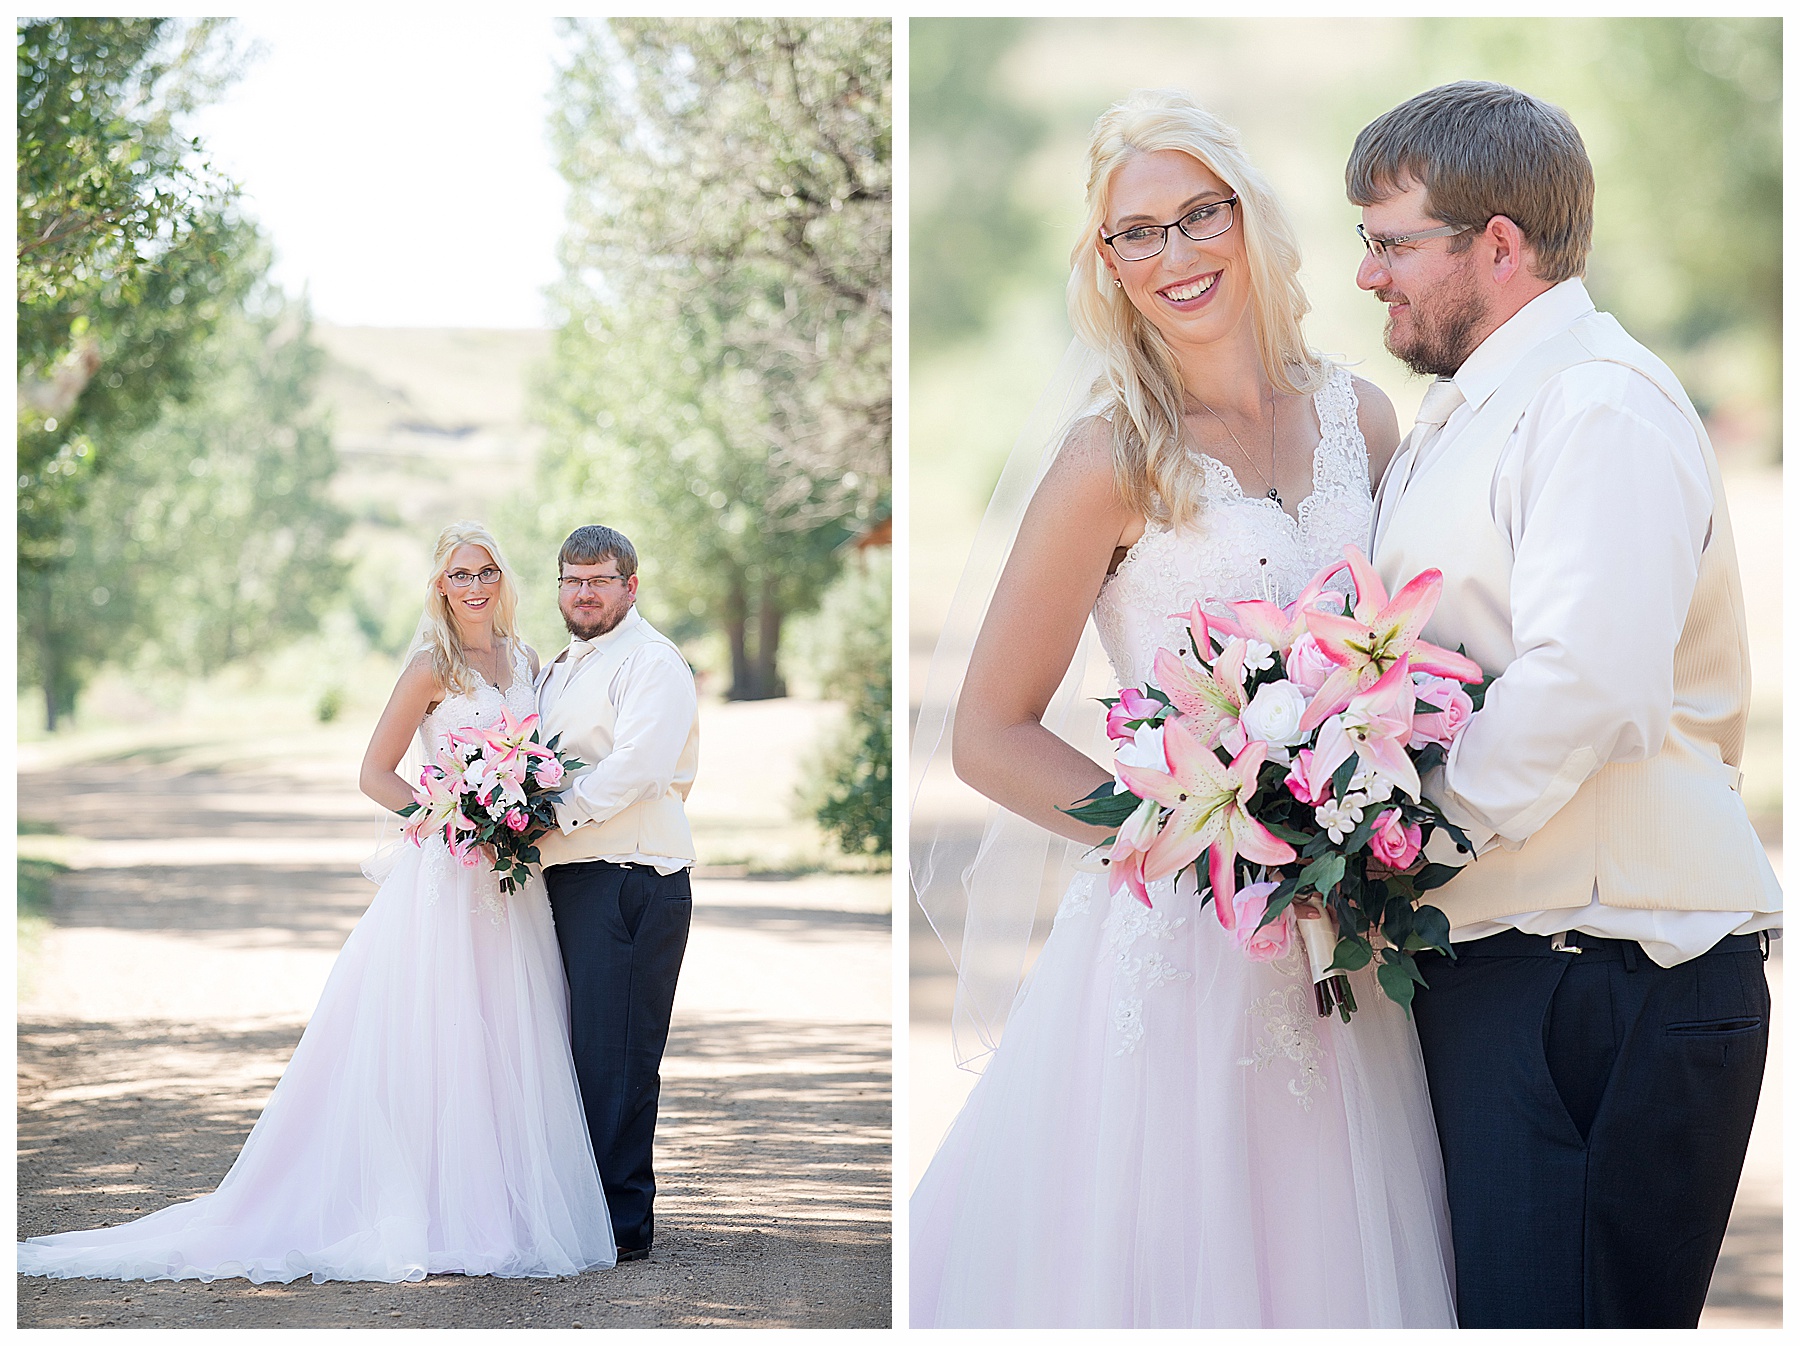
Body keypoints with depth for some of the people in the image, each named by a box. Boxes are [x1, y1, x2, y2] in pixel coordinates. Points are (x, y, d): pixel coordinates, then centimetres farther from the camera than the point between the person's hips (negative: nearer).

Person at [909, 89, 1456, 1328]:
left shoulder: (1359, 419, 6)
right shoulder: (1116, 461, -9)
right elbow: (989, 736, -7)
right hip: (1177, 940, -5)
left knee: (1324, 1261, 12)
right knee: (1177, 1263, 2)